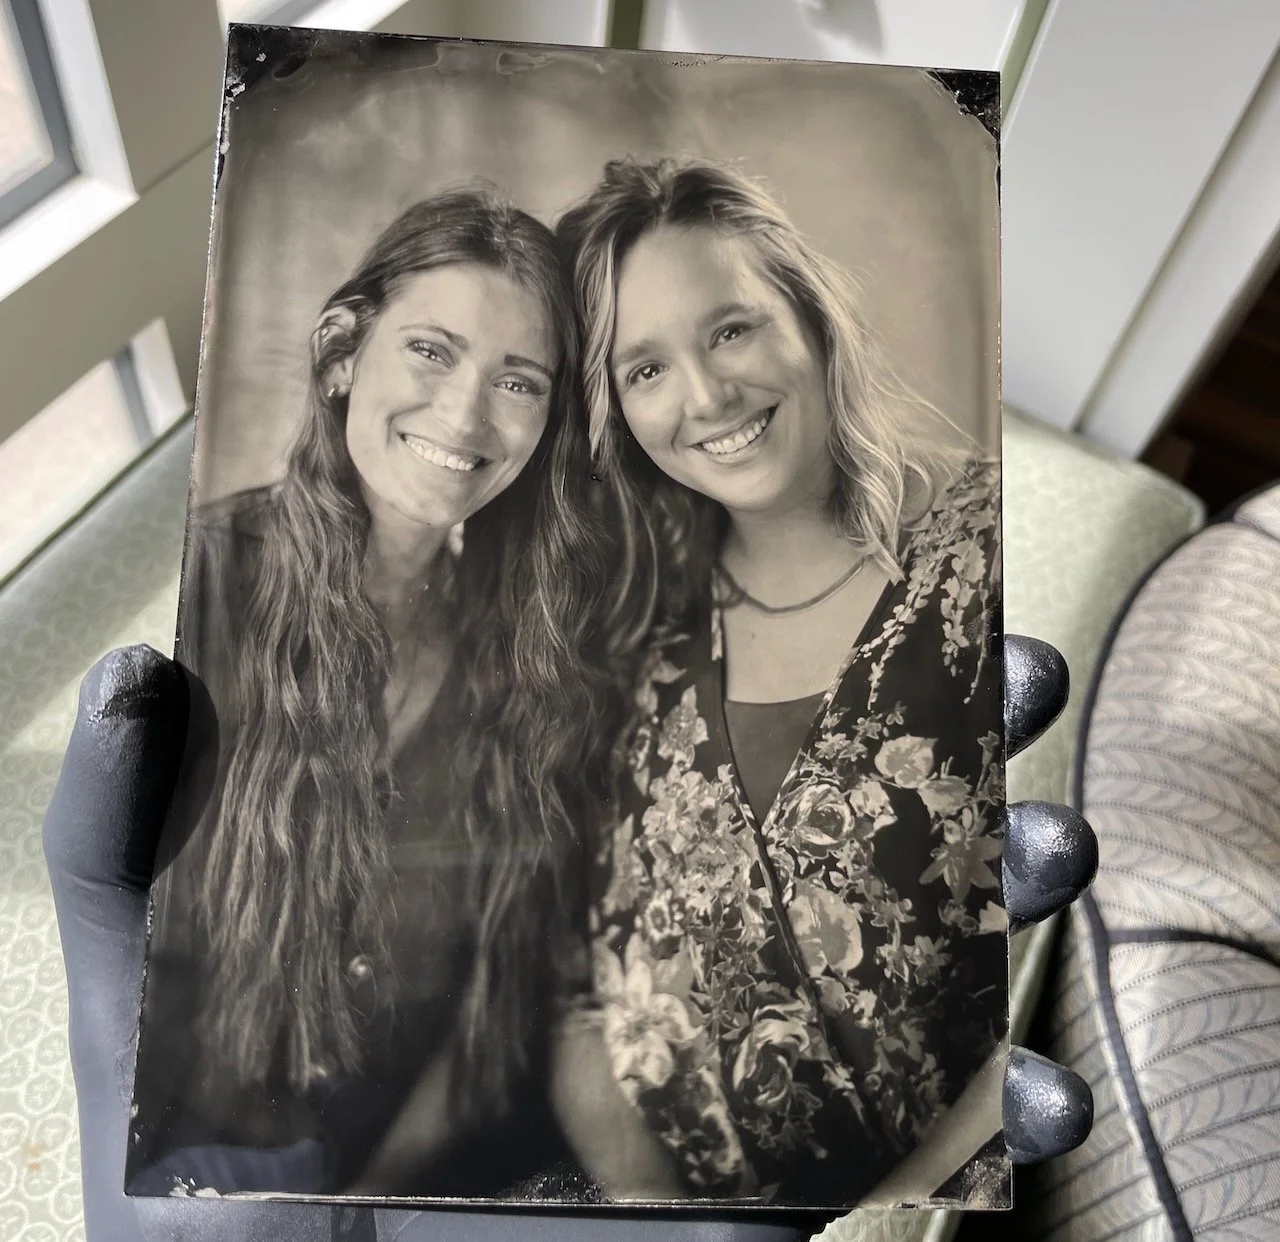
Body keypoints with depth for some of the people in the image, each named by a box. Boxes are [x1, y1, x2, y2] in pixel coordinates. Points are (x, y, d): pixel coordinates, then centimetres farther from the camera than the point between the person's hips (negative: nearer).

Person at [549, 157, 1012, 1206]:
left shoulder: (982, 550, -10)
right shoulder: (635, 628, -1)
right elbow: (579, 969, 3)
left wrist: (915, 1190, -13)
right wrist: (638, 1183, -10)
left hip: (945, 1172, -1)